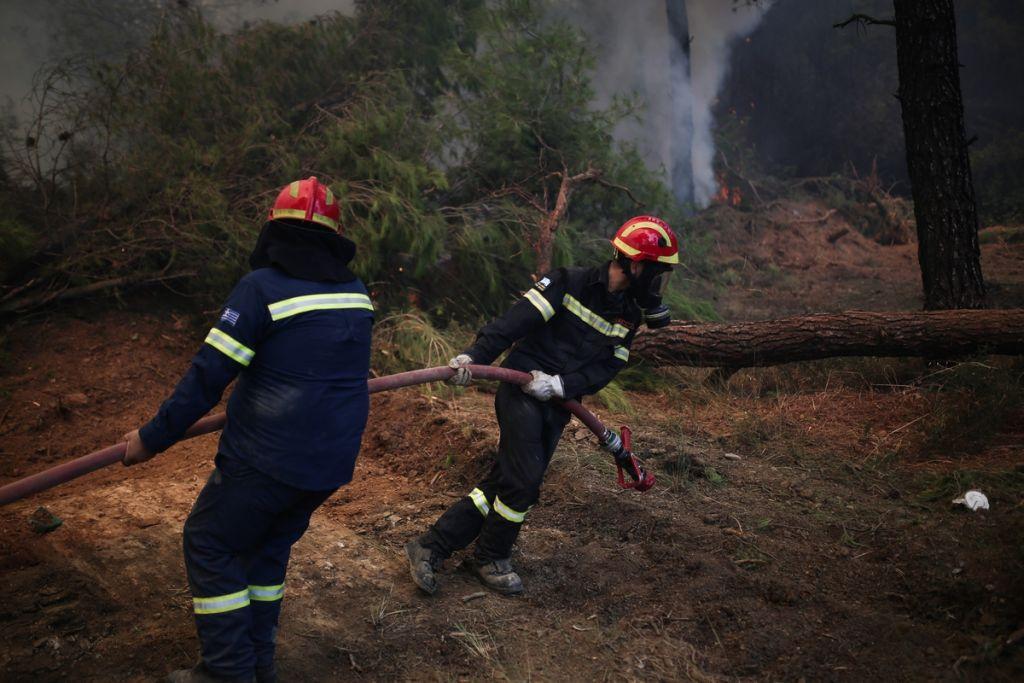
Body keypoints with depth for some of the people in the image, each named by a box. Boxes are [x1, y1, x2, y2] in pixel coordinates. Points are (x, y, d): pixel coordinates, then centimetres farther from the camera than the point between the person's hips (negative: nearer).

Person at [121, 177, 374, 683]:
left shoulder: (262, 288, -14)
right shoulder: (357, 294, 4)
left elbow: (207, 378, -15)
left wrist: (152, 438, -4)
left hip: (268, 460, -6)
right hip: (333, 464, 7)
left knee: (210, 543, 12)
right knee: (268, 547, 23)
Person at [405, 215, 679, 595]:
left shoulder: (628, 317, 8)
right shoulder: (570, 284, -11)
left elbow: (605, 370, 1)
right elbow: (515, 322, -18)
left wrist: (559, 385, -17)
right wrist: (473, 357, -30)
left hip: (557, 407, 7)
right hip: (521, 392, -6)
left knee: (504, 483, 3)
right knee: (523, 480, -12)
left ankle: (430, 547, 11)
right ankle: (490, 557, 13)